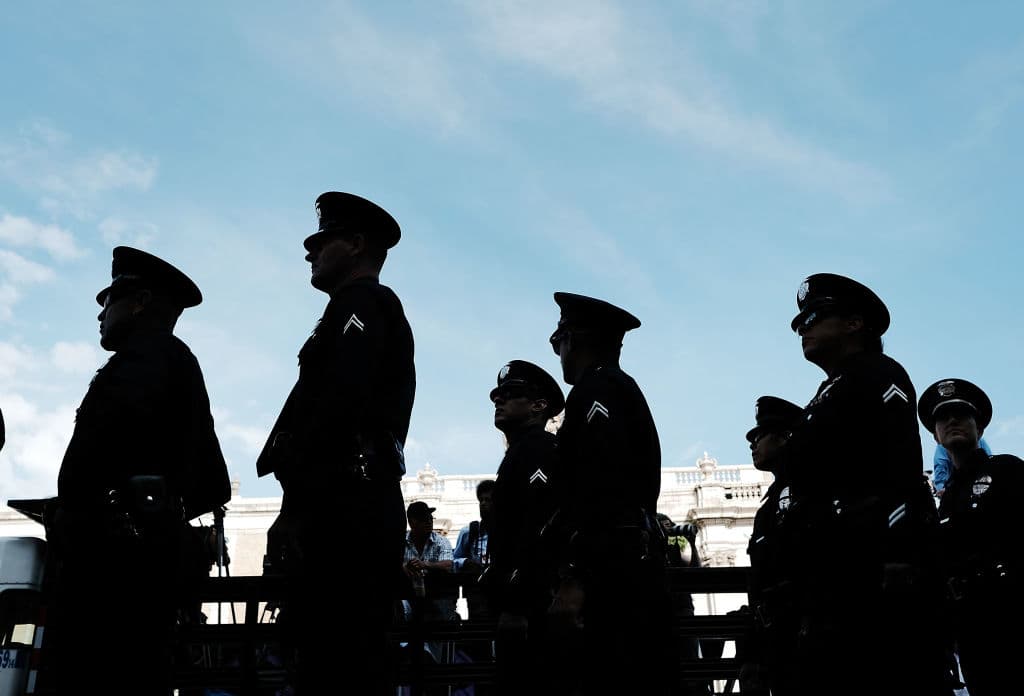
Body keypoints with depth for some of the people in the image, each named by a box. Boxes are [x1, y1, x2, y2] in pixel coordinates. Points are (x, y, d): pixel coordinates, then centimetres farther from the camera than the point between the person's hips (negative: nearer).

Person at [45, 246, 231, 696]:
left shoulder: (150, 352, 0)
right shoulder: (184, 373, 28)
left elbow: (119, 415, -25)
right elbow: (213, 487, 28)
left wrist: (72, 510, -15)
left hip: (113, 553, -10)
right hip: (155, 554, 10)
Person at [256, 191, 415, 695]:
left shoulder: (360, 302, -2)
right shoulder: (380, 313, 28)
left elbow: (336, 403, -17)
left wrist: (295, 504, -18)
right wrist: (300, 507, 17)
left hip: (342, 505, -10)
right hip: (358, 507, 10)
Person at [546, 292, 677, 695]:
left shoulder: (596, 388, -5)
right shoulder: (625, 389, 25)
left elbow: (601, 485, -19)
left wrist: (574, 577, -21)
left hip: (612, 570, -10)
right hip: (634, 565, 10)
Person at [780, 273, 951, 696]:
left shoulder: (877, 374, 3)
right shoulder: (828, 399, 27)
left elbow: (901, 476, -13)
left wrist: (897, 566, -24)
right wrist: (810, 600, 18)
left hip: (873, 577, -9)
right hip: (834, 590, 9)